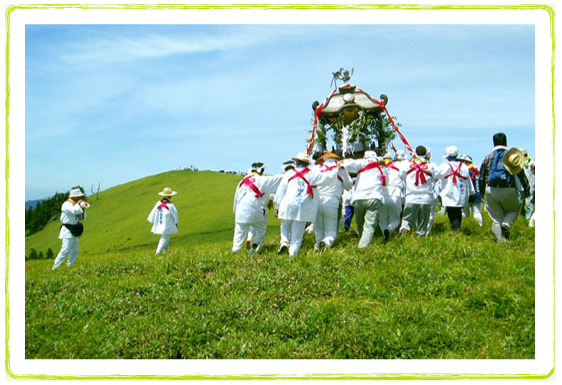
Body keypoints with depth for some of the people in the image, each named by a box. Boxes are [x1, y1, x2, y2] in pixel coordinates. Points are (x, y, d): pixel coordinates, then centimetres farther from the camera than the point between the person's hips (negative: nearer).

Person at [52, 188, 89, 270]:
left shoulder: (75, 205, 15)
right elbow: (74, 211, -33)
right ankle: (55, 268, -8)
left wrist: (83, 210, 2)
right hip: (68, 232, -9)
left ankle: (69, 266, 19)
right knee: (65, 250, -13)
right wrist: (79, 204, -15)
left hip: (74, 232, 9)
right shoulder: (67, 204, -12)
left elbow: (82, 218, 19)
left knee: (75, 251, 10)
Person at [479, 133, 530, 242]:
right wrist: (526, 191, 14)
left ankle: (501, 240, 3)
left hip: (491, 190, 2)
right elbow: (521, 175, 5)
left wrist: (482, 193, 21)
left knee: (496, 218, 11)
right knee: (513, 210, 22)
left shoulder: (488, 158, 10)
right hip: (508, 191, -1)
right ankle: (506, 225, -6)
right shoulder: (512, 155, 5)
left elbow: (482, 178, 10)